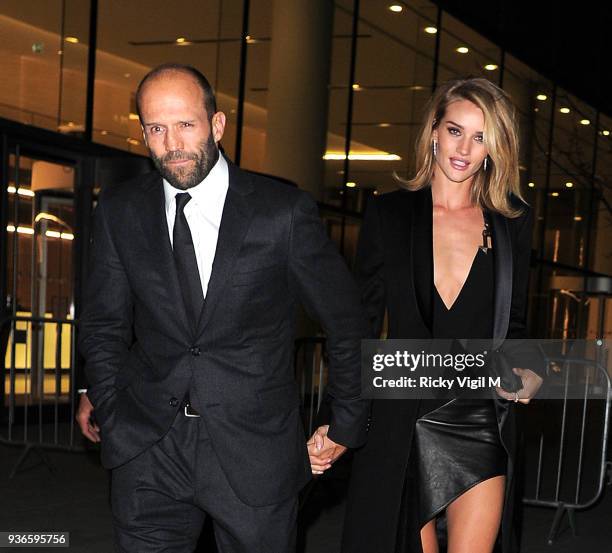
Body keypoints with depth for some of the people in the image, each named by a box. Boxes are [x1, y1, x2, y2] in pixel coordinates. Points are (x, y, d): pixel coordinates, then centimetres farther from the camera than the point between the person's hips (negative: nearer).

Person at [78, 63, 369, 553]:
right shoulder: (119, 212, 2)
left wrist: (346, 425, 6)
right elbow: (103, 326, 12)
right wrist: (113, 419, 7)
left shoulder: (285, 212, -8)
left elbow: (346, 325, 1)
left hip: (256, 453, -2)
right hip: (148, 454, 2)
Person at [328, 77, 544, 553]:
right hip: (403, 422, -1)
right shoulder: (390, 214, 1)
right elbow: (361, 323, 3)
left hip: (482, 425, 1)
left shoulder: (513, 221, 5)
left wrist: (525, 372, -8)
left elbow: (513, 324, 14)